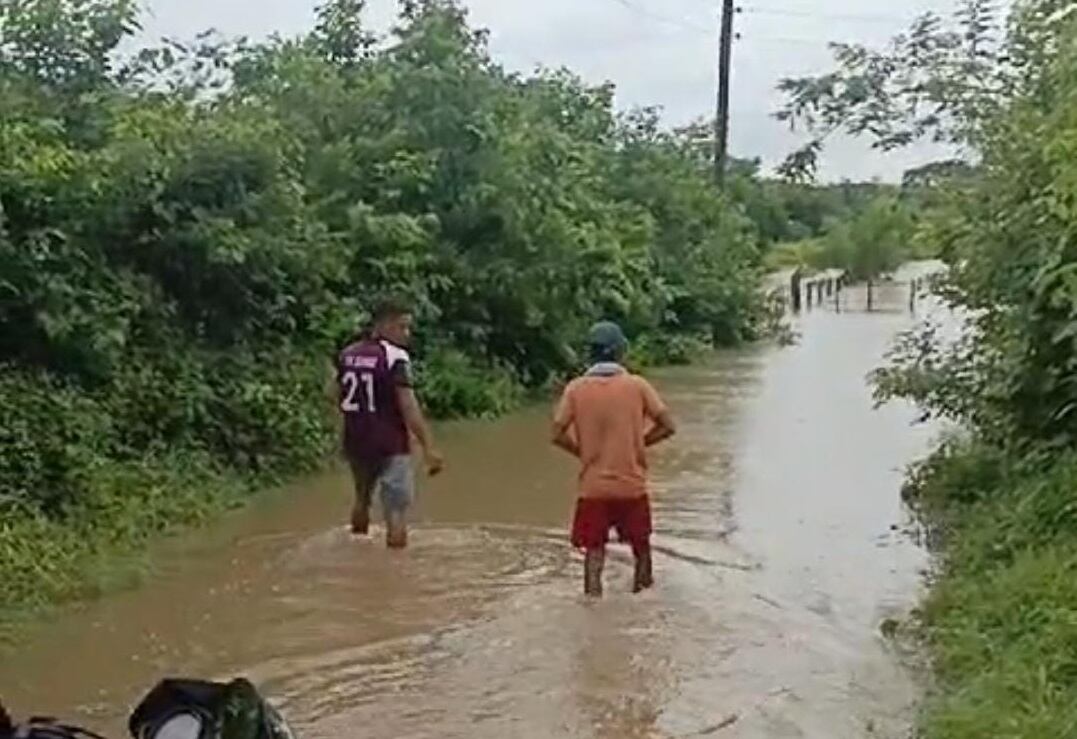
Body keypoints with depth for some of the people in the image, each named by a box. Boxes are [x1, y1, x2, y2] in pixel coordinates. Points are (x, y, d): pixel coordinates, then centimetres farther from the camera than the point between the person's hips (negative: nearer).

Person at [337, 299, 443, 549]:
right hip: (390, 445, -7)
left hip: (356, 442, 7)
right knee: (397, 509, -5)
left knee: (362, 499, 26)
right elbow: (408, 406, -20)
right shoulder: (395, 357, -13)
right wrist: (428, 447, -21)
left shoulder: (347, 355, 7)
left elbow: (338, 399, 13)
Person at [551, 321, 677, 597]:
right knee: (641, 546, 18)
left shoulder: (576, 388, -4)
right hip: (632, 484, 0)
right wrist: (639, 443, 8)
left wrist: (583, 451, 10)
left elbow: (558, 435, -6)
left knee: (594, 550, 8)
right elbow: (667, 426, -6)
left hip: (593, 486, 0)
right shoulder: (637, 385, -6)